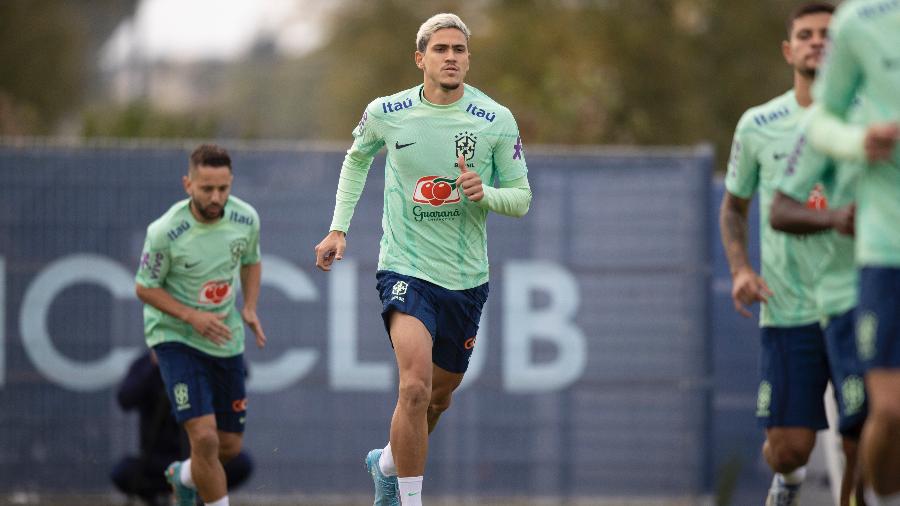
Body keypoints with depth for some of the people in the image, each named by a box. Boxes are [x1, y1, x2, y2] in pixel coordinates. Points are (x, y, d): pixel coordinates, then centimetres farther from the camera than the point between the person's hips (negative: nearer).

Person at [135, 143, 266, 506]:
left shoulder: (246, 218, -9)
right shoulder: (165, 232, -22)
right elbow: (144, 287, -9)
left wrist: (249, 308, -3)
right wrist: (192, 316, -21)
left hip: (226, 340, 5)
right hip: (175, 337, -5)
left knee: (230, 446, 12)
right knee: (205, 438, -21)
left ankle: (184, 476, 44)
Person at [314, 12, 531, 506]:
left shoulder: (497, 121, -5)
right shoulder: (385, 113, -4)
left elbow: (521, 198, 3)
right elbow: (357, 158, 18)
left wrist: (484, 193, -19)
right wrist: (338, 229, 12)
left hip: (466, 278, 3)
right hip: (405, 268, -3)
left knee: (439, 397, 16)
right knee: (416, 387, -23)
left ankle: (388, 462, 45)